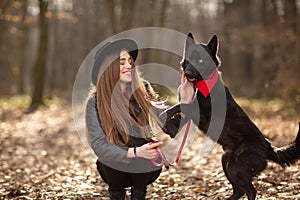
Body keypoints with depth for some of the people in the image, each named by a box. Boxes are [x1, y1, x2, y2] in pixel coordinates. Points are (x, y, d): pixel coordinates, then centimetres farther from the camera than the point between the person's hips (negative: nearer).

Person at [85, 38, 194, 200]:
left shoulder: (143, 90, -3)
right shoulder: (95, 102, -13)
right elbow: (99, 147, -21)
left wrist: (184, 101, -27)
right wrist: (136, 152, -34)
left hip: (142, 169, 2)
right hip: (114, 170, -2)